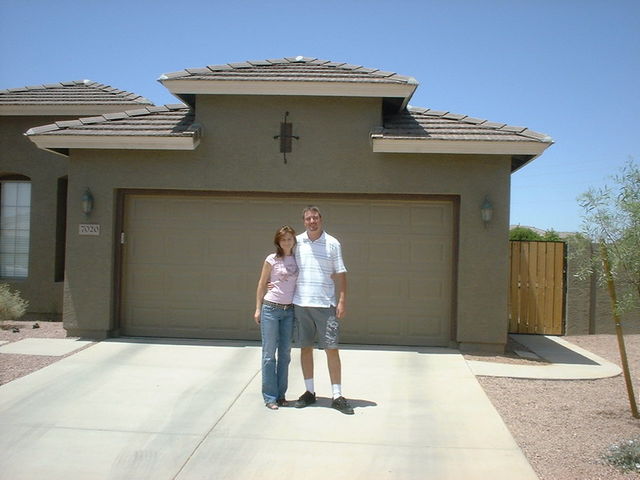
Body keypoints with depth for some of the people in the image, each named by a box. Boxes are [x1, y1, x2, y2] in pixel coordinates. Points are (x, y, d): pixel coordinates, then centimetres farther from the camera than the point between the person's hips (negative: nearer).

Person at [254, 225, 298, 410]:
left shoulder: (298, 260, 6)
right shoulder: (272, 259, -3)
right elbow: (262, 284, 2)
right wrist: (258, 309, -1)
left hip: (289, 311, 4)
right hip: (271, 308, -4)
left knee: (285, 354, 8)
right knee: (269, 353, 0)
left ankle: (281, 394, 17)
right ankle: (270, 396, 6)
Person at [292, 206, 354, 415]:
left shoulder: (333, 244, 2)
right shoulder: (297, 242, 6)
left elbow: (340, 274, 3)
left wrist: (342, 300, -6)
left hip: (325, 305, -2)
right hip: (300, 304, 2)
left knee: (332, 349, -2)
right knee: (305, 348, 9)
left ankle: (337, 396, 4)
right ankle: (309, 392, 20)